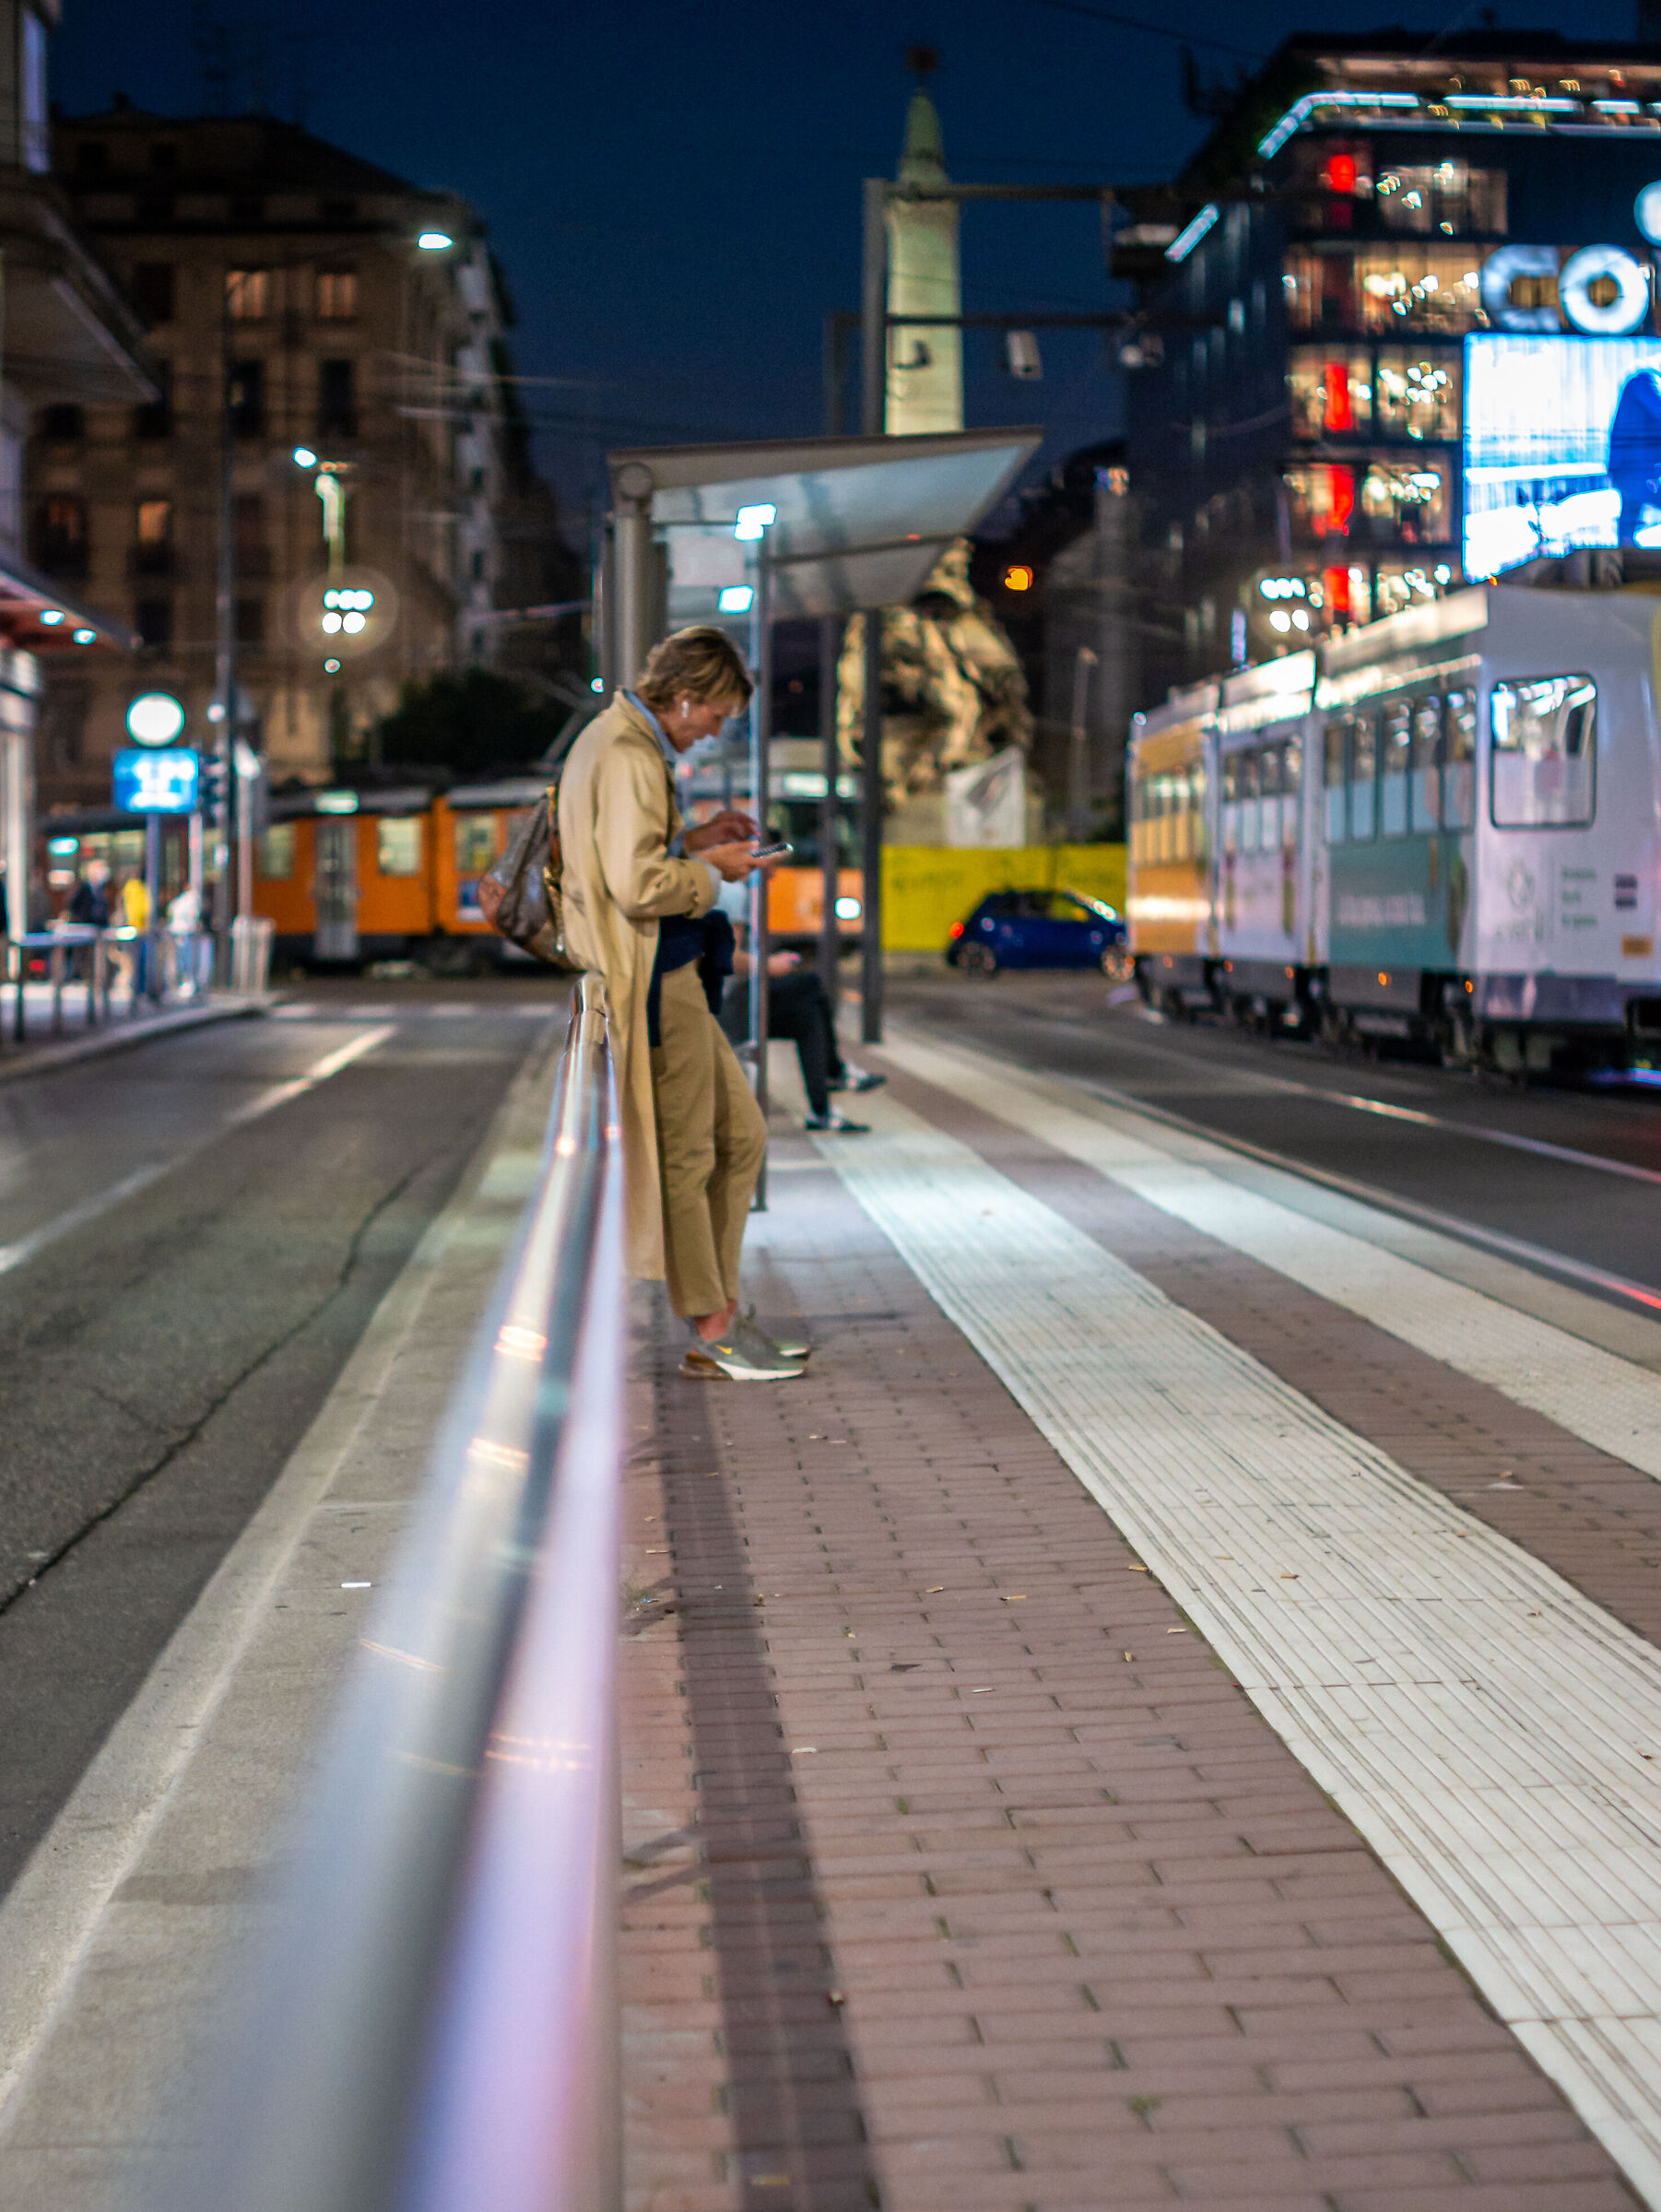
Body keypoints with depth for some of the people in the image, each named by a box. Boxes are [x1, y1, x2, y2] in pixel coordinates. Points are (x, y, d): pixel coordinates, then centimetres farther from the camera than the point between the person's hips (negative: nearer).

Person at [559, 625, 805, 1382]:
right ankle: (711, 1332, 6)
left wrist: (694, 839, 13)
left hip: (672, 977, 11)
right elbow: (638, 884, -26)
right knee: (685, 1154, -2)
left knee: (741, 1135, 14)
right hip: (652, 980, -11)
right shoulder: (628, 758, -18)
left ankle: (720, 1312, 19)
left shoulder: (615, 740, 15)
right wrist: (712, 867, -11)